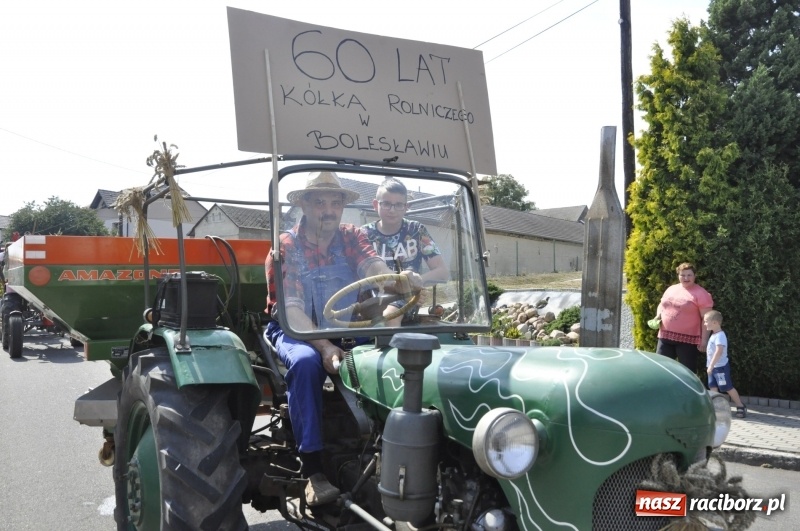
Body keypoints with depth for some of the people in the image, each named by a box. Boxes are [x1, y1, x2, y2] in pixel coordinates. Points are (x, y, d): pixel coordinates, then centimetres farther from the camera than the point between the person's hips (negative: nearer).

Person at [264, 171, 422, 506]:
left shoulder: (351, 237, 4)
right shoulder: (285, 247, -5)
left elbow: (373, 266, -17)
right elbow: (291, 307, -15)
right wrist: (324, 346, -32)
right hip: (297, 332, -2)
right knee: (306, 362, -36)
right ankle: (312, 470, -31)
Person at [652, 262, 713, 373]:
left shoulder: (701, 293, -7)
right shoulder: (671, 289, 11)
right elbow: (662, 305, 25)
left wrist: (704, 340, -13)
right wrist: (658, 315, 2)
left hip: (687, 339, -5)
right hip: (665, 336, 6)